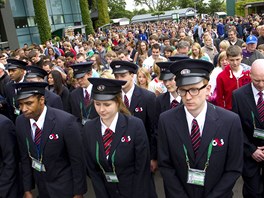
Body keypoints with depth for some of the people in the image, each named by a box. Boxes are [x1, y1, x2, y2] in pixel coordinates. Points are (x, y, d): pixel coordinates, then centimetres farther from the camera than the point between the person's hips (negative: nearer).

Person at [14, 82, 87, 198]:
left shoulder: (66, 121, -25)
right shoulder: (20, 122, -9)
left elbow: (77, 159, -18)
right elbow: (25, 157, 1)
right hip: (41, 185, 5)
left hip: (65, 186, -5)